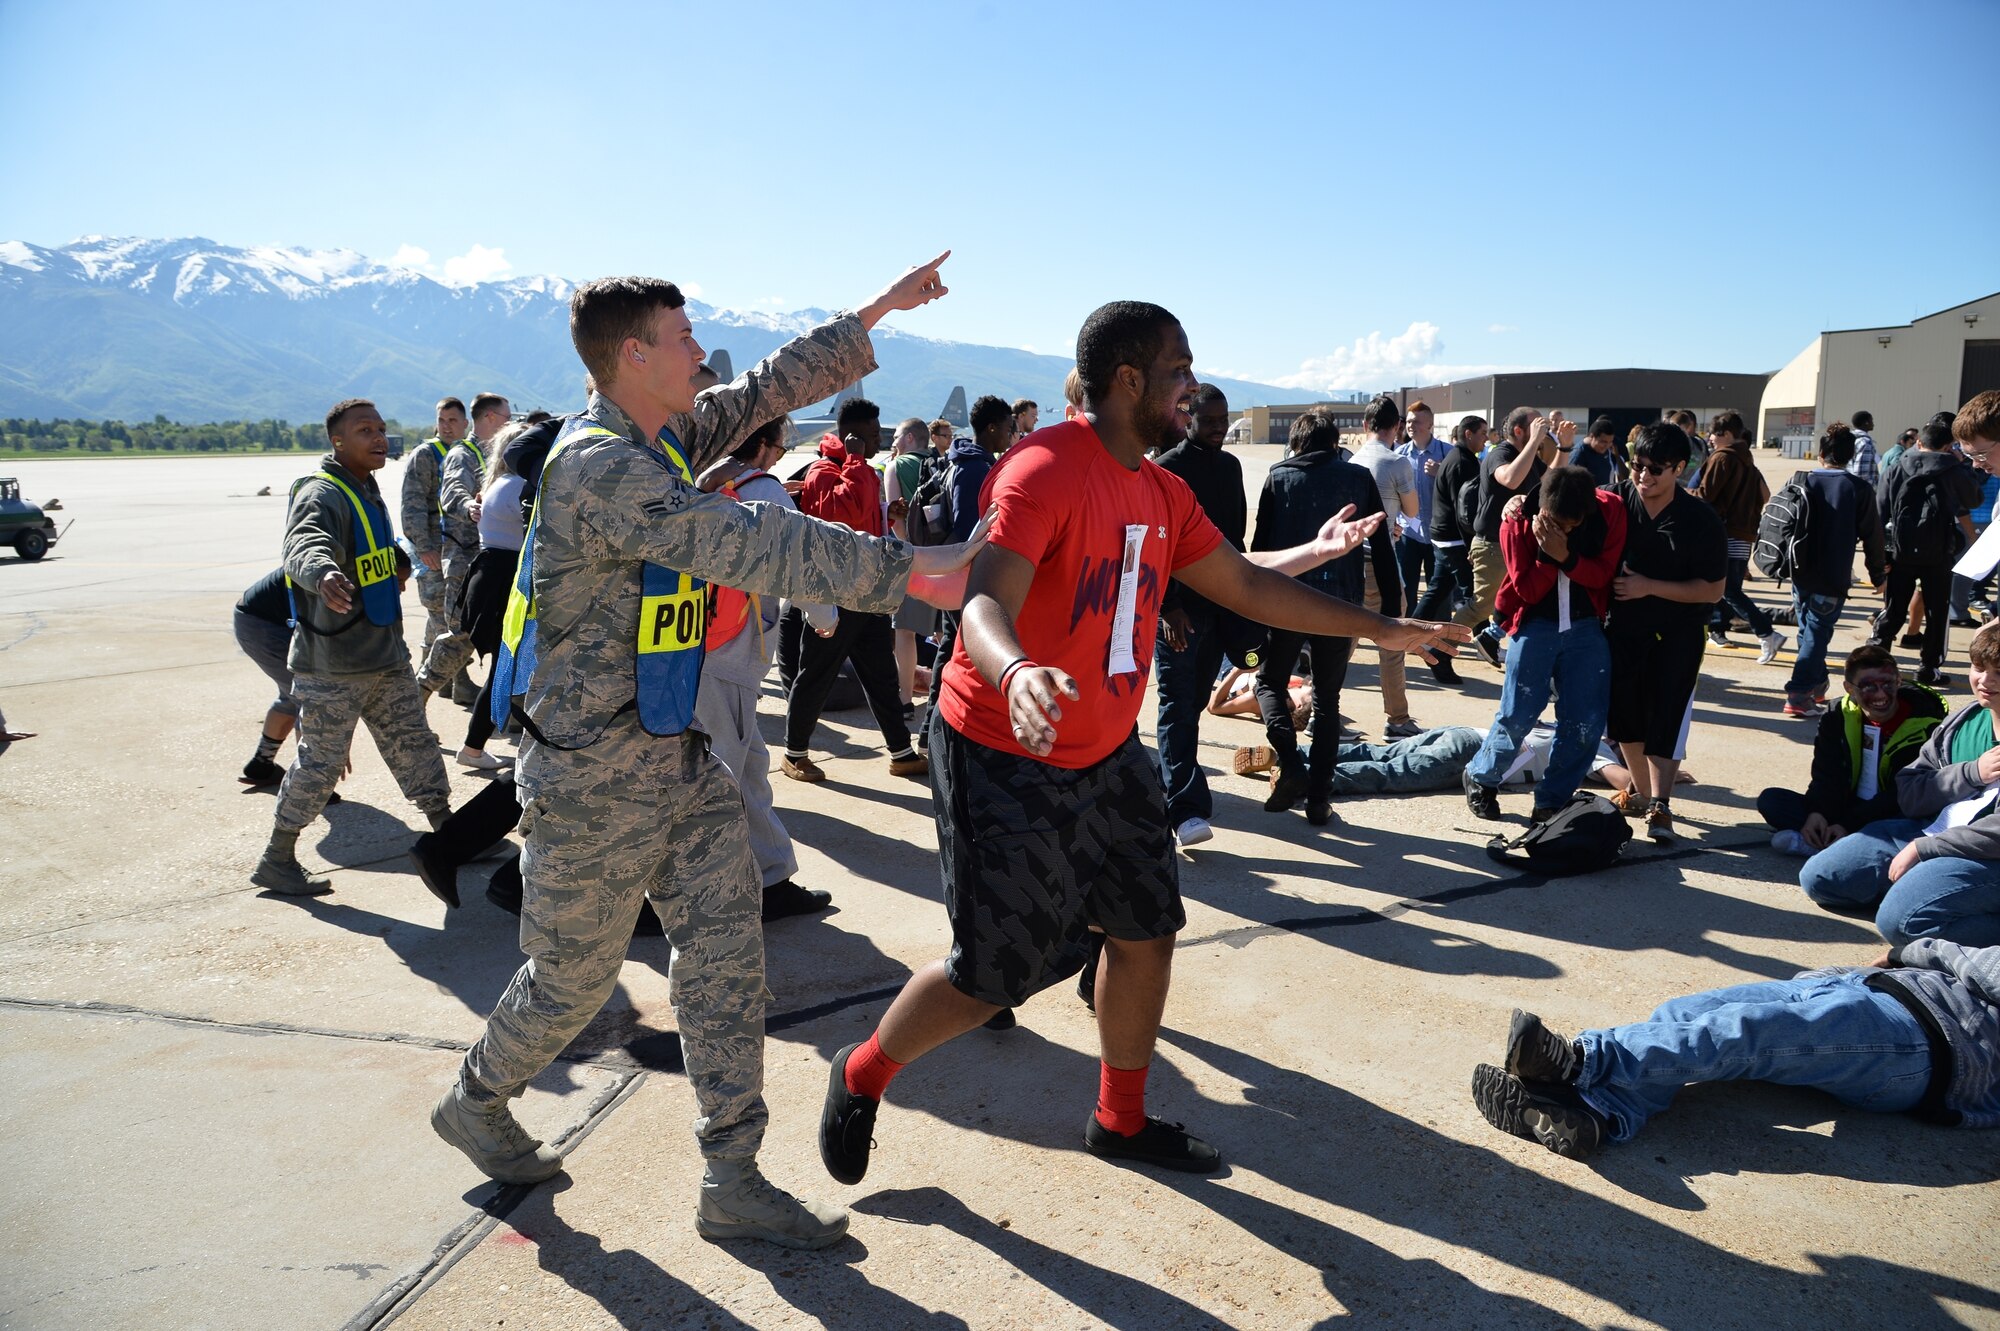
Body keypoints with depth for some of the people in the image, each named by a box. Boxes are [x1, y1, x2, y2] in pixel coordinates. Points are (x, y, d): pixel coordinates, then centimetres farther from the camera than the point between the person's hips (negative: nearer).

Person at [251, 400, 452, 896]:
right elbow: (306, 545, -40)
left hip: (387, 654, 9)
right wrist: (323, 574, -59)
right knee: (321, 761, -1)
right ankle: (276, 860, 14)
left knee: (413, 743, 15)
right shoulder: (322, 494, -18)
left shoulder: (368, 490, 12)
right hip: (332, 663, -9)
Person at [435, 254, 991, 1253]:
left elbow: (774, 386, 16)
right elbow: (746, 545, -31)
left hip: (677, 757, 8)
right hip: (595, 776, -8)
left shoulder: (665, 439, 6)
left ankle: (732, 1184, 14)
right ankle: (474, 1103, 40)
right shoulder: (599, 467, -22)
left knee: (726, 949, 5)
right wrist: (908, 569, -31)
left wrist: (878, 311, 16)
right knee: (572, 976, 10)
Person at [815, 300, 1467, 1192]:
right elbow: (987, 600, -34)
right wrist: (1017, 674, -57)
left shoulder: (1162, 492, 6)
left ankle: (1121, 1121, 35)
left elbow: (1242, 583, 14)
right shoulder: (1045, 471, -21)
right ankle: (861, 1074, 26)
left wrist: (1379, 630, 15)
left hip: (1106, 754, 9)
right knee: (994, 974, -3)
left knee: (1147, 932, 13)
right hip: (1004, 759, -8)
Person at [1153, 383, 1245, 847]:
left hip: (1219, 603, 7)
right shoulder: (1166, 469, -9)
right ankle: (1187, 808, -11)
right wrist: (1168, 606, -19)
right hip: (1179, 607, -7)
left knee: (1194, 700, 12)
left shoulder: (1230, 465, 12)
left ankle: (1169, 785, 26)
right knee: (1178, 704, -7)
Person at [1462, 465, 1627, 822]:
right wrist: (1547, 555, -26)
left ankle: (1552, 800, 11)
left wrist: (1565, 556, -24)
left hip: (1586, 627, 2)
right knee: (1517, 715, -2)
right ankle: (1480, 778, 23)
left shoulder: (1610, 511, -10)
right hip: (1535, 624, -2)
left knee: (1586, 723, -2)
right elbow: (1527, 590, -10)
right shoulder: (1518, 521, -13)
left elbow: (1602, 574, -7)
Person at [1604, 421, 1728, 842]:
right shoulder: (1616, 502, -7)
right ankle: (1642, 792, 28)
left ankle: (1660, 807, -5)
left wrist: (1649, 587, -20)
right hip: (1622, 627, 3)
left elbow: (1712, 589, -11)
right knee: (1623, 714, 9)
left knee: (1665, 718, -8)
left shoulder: (1701, 521, -13)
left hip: (1676, 634, -3)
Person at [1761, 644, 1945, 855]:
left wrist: (1848, 825, -26)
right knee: (1771, 799, -15)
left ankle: (1810, 843, -42)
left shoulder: (1923, 726, -10)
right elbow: (1826, 775, -3)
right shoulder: (1838, 718, 2)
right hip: (1845, 809, 4)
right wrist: (1816, 812, -25)